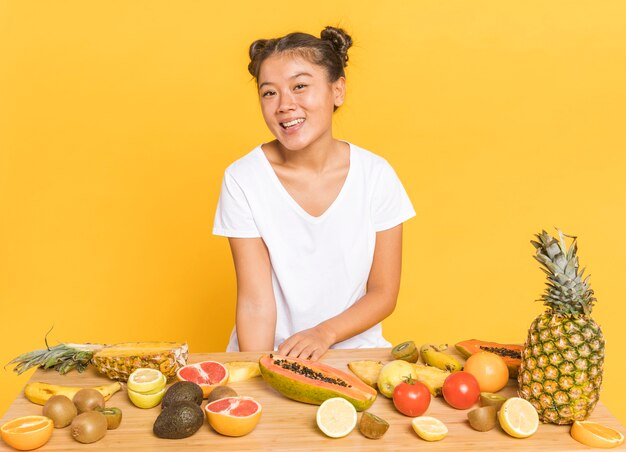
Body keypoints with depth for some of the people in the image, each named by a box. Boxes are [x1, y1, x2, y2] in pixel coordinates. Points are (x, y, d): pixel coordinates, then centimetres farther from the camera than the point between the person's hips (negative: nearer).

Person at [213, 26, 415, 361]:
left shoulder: (375, 175, -6)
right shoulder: (242, 180, -9)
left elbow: (384, 293, 0)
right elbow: (255, 302, -11)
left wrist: (324, 333, -15)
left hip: (353, 347, 1)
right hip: (268, 352, 0)